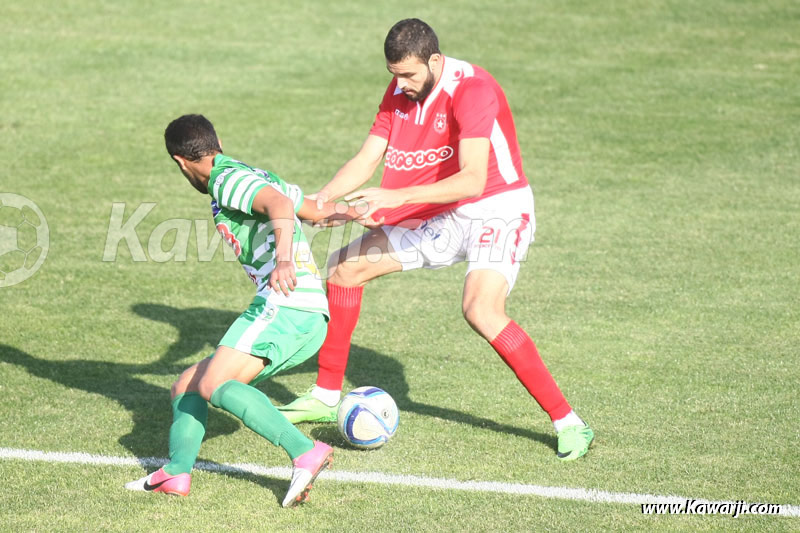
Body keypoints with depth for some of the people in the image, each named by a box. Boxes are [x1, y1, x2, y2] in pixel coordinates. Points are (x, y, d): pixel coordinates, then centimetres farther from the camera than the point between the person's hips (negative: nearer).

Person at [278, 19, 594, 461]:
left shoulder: (471, 89, -26)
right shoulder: (399, 92, -1)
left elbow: (472, 180, -35)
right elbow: (366, 160, 1)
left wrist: (400, 197, -42)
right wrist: (321, 199, -17)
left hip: (498, 212, -8)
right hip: (443, 217, 8)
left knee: (480, 309, -32)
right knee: (345, 266, 7)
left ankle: (568, 424, -22)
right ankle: (326, 398, 21)